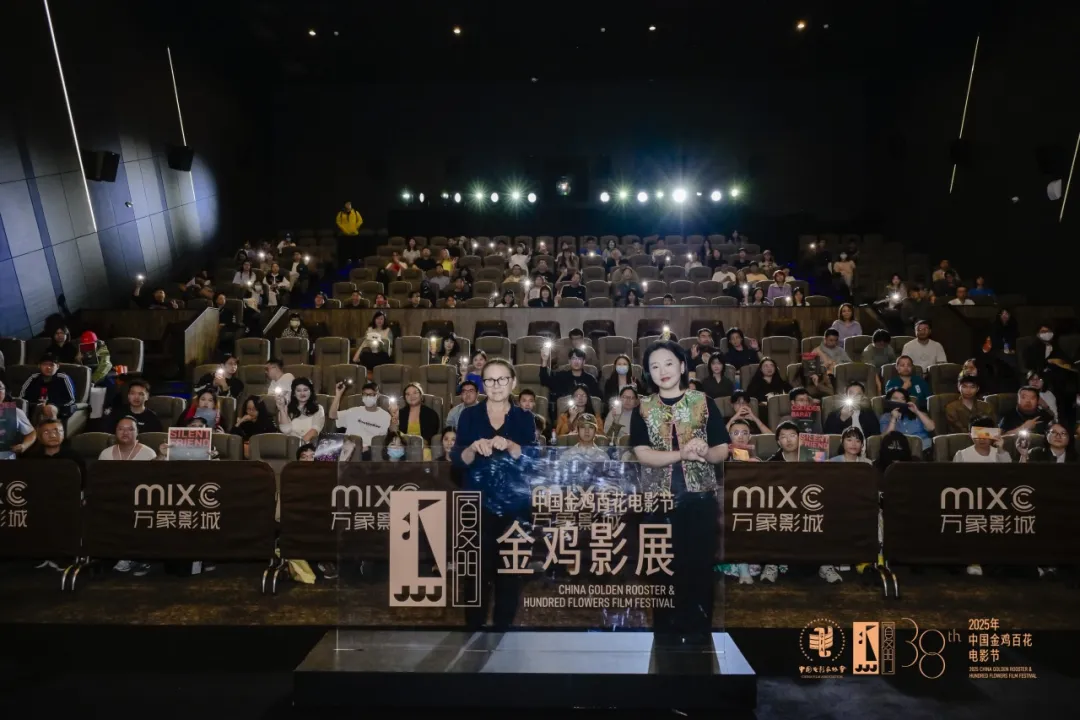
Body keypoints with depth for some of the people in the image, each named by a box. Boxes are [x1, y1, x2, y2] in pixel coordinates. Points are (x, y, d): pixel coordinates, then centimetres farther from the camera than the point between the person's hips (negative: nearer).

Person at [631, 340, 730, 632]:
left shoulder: (703, 402, 2)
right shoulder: (643, 409, 4)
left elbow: (723, 451, 1)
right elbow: (642, 454, -8)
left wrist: (705, 453, -22)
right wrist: (682, 453, -22)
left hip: (700, 498, -1)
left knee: (700, 568, 4)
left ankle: (699, 629, 19)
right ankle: (665, 629, 24)